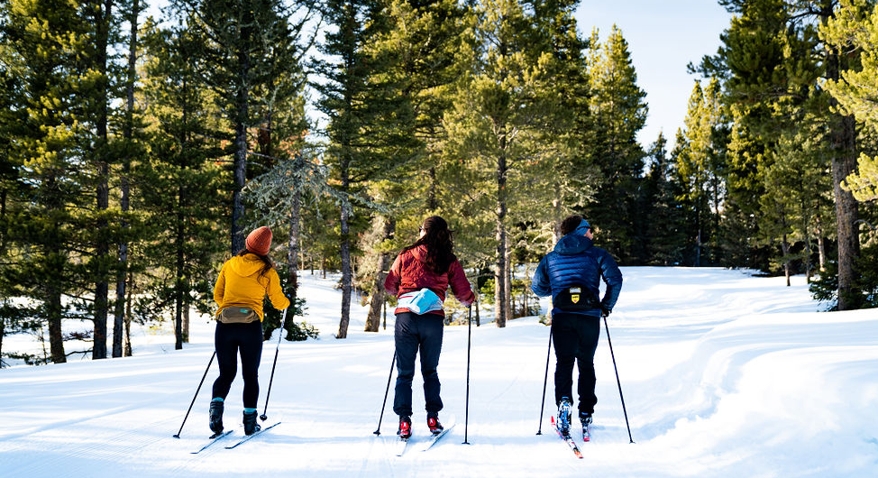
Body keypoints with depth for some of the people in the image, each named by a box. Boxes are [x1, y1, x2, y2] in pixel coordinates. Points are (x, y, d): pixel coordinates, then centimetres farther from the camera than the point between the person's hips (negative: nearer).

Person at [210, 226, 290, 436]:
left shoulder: (229, 265, 7)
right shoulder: (267, 271, 1)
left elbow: (217, 295, 15)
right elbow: (278, 302, 8)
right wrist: (287, 301, 31)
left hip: (224, 325, 2)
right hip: (251, 326, -2)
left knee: (226, 373, 14)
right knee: (250, 376, 11)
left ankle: (216, 405, -11)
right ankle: (249, 422, 10)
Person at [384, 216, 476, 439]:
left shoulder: (406, 255, 5)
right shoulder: (449, 261, 5)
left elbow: (389, 286, 12)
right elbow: (464, 293, 6)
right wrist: (471, 300, 29)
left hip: (405, 317, -1)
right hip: (433, 319, 1)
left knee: (404, 372, 8)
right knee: (430, 371, 16)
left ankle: (404, 420, 3)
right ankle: (433, 417, 13)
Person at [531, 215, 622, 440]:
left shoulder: (551, 258, 11)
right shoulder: (597, 254, 4)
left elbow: (537, 287, 14)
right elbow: (615, 279, -6)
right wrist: (607, 305, 7)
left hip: (562, 317, 1)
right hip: (589, 317, -1)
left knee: (563, 362, 3)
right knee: (586, 364, 12)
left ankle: (563, 401, -22)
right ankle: (586, 416, 11)